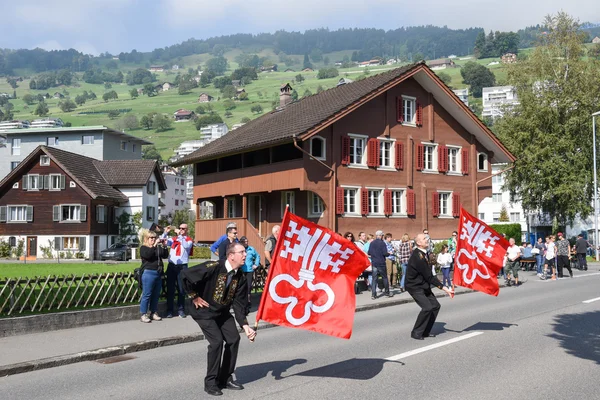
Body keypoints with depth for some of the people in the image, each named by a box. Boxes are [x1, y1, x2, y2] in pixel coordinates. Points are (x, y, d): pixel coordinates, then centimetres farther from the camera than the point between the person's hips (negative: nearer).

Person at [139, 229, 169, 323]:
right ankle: (143, 315, 2)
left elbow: (165, 255, 7)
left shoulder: (158, 247, 14)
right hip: (148, 273, -6)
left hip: (159, 274, 6)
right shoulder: (143, 248, 0)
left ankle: (153, 313, 19)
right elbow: (147, 255, -19)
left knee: (156, 295, 10)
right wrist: (154, 245, -21)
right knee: (146, 295, -4)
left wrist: (163, 246, -6)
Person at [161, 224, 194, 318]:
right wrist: (165, 233, -7)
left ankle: (181, 310, 9)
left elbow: (186, 246, -18)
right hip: (171, 266, 3)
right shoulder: (174, 239, 13)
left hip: (182, 267, -3)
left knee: (181, 289, 2)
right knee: (170, 289, 4)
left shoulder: (189, 240, 2)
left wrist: (180, 235, -22)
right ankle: (169, 310, 10)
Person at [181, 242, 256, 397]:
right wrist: (194, 297, -17)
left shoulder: (240, 277, -9)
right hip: (205, 311, -6)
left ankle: (225, 378, 16)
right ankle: (210, 382, 0)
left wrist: (245, 325, -19)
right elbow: (185, 274, -27)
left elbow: (239, 304, -7)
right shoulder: (213, 268, -27)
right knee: (217, 341, -17)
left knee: (234, 339, -1)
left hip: (223, 312, 7)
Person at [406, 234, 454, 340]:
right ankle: (416, 333, -4)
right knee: (427, 307, -20)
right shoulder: (417, 257, -25)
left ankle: (425, 331, 17)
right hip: (415, 287, -10)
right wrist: (444, 288, -21)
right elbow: (428, 276, -24)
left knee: (435, 306, 7)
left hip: (424, 285, 10)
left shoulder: (424, 253, 5)